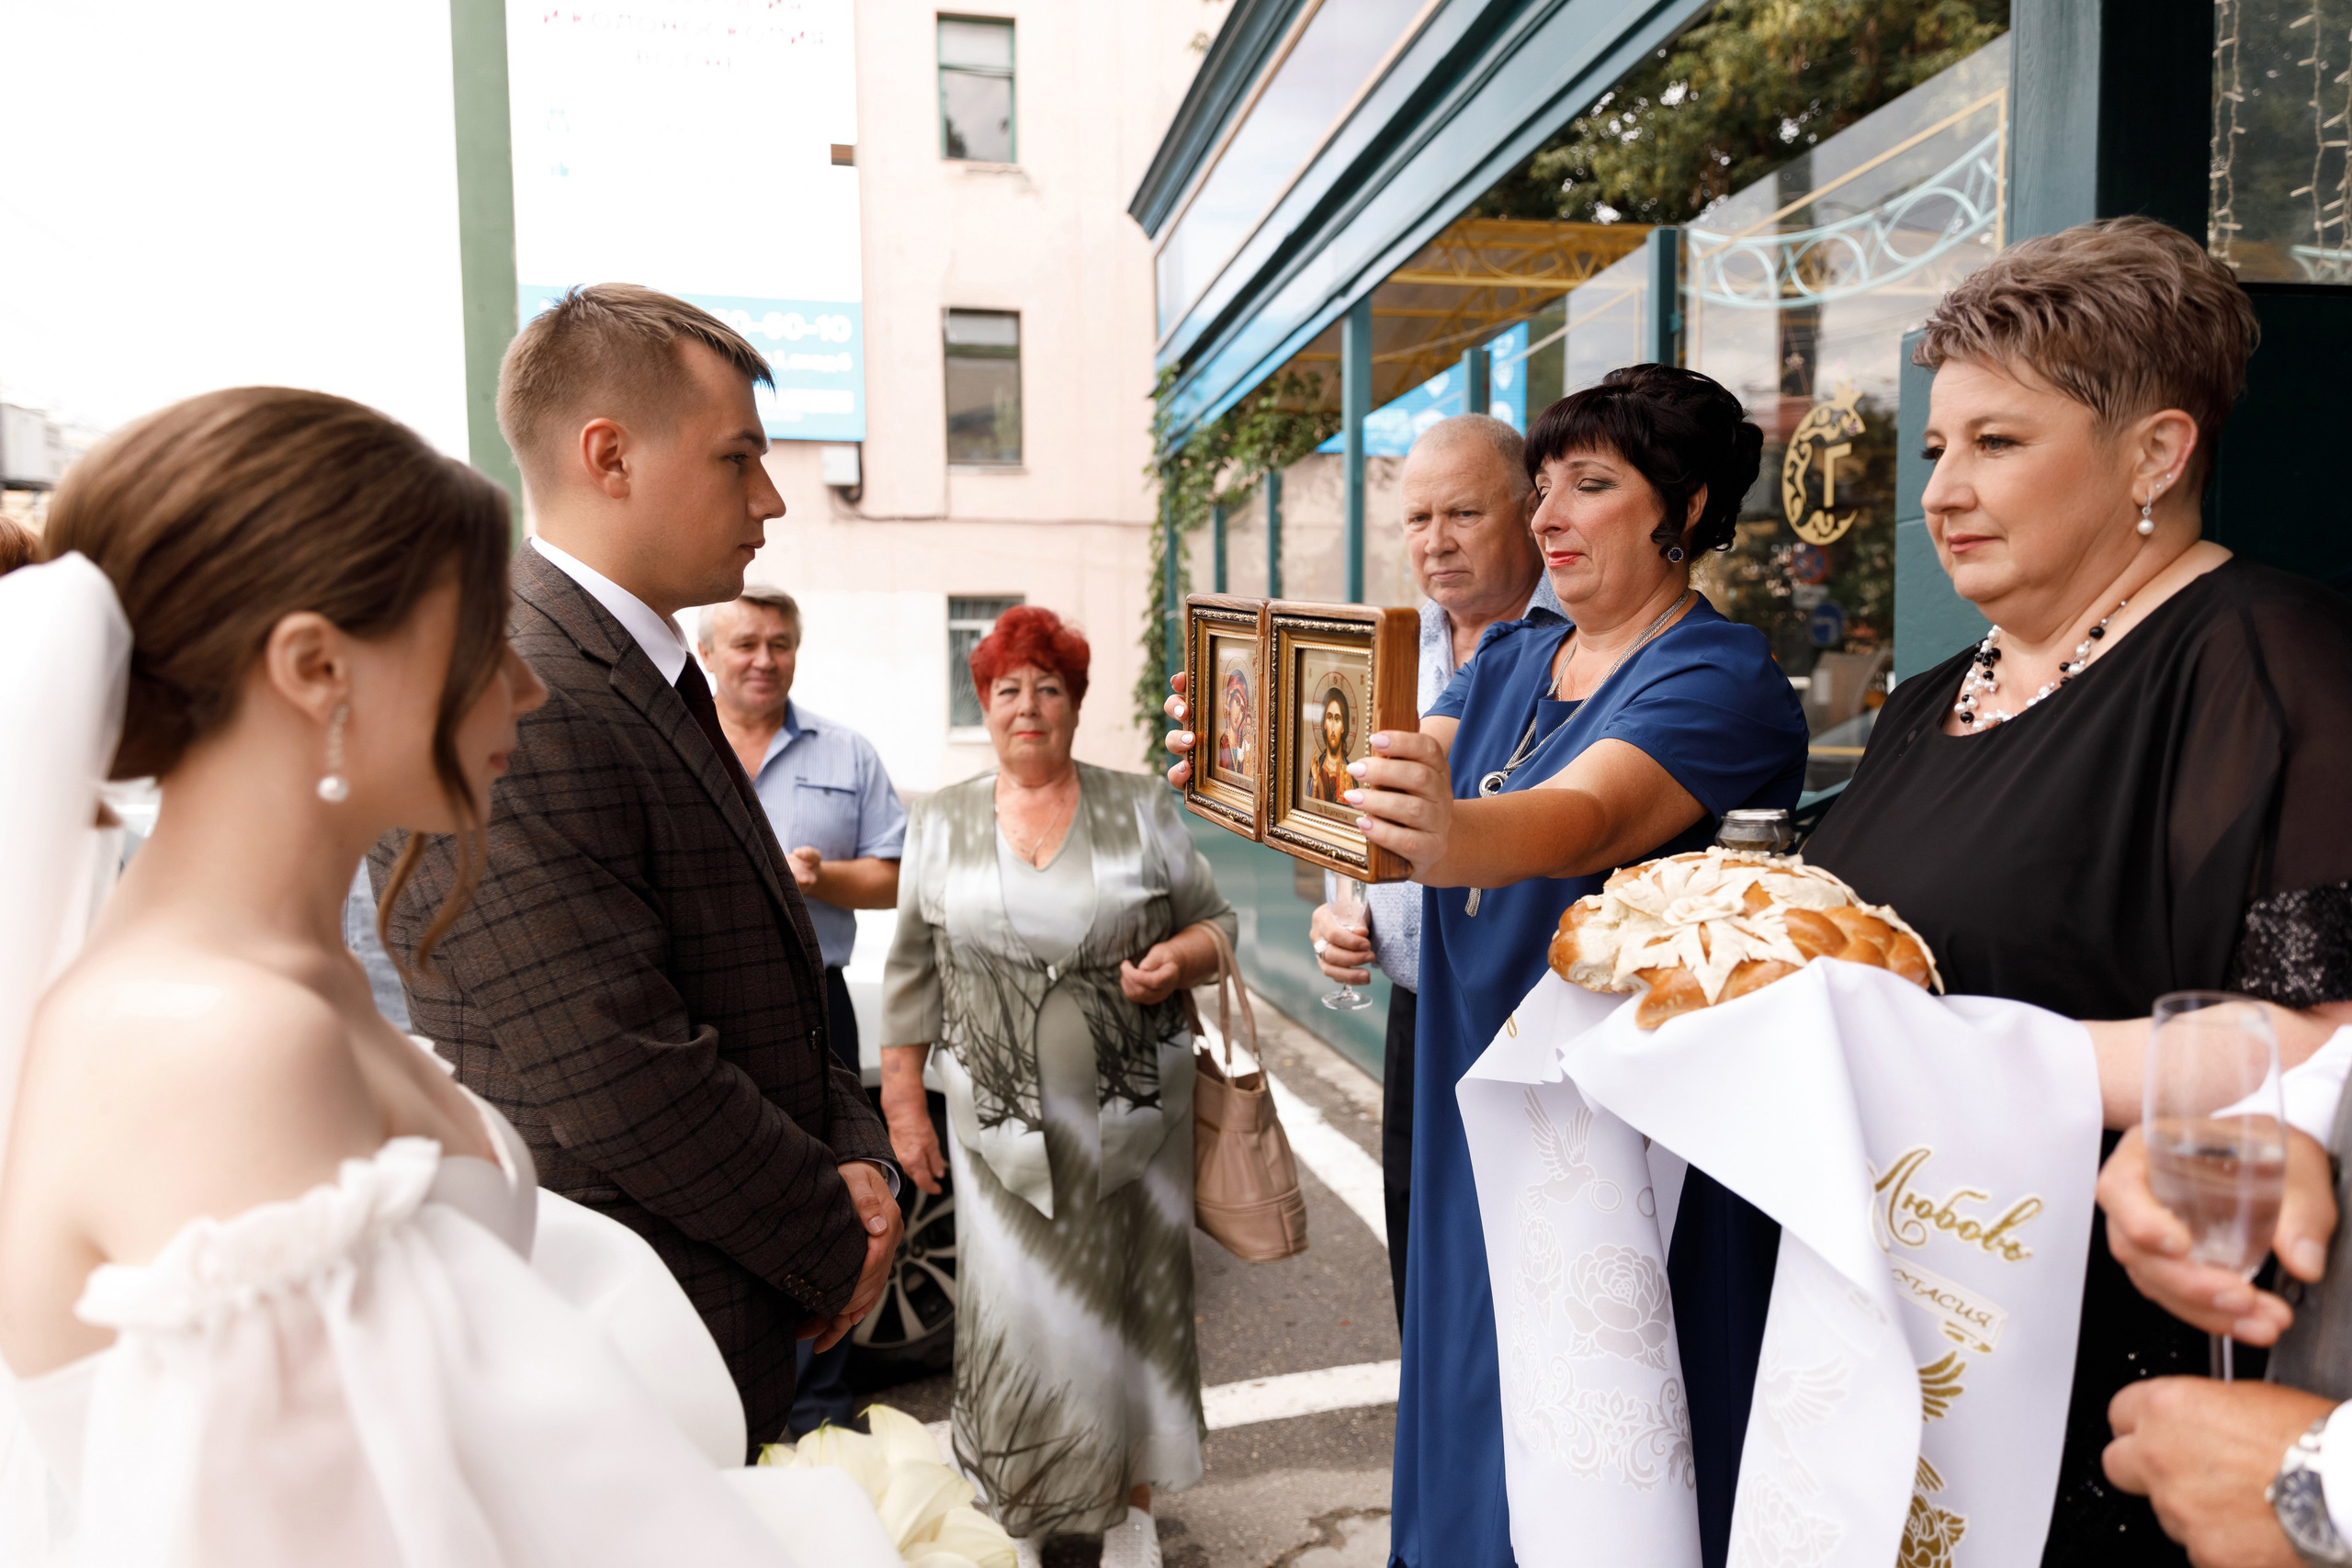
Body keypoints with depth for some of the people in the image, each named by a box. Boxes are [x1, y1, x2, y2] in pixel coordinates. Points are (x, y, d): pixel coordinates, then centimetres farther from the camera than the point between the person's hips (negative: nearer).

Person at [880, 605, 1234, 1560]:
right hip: (1003, 1127, 0)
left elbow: (1216, 924, 7)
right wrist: (903, 1104, 5)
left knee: (1129, 1306, 9)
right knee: (1020, 1318, 2)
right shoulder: (942, 822, 5)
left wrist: (1180, 958, -15)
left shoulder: (1141, 809, 2)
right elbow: (912, 973, 8)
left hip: (1133, 1122, 0)